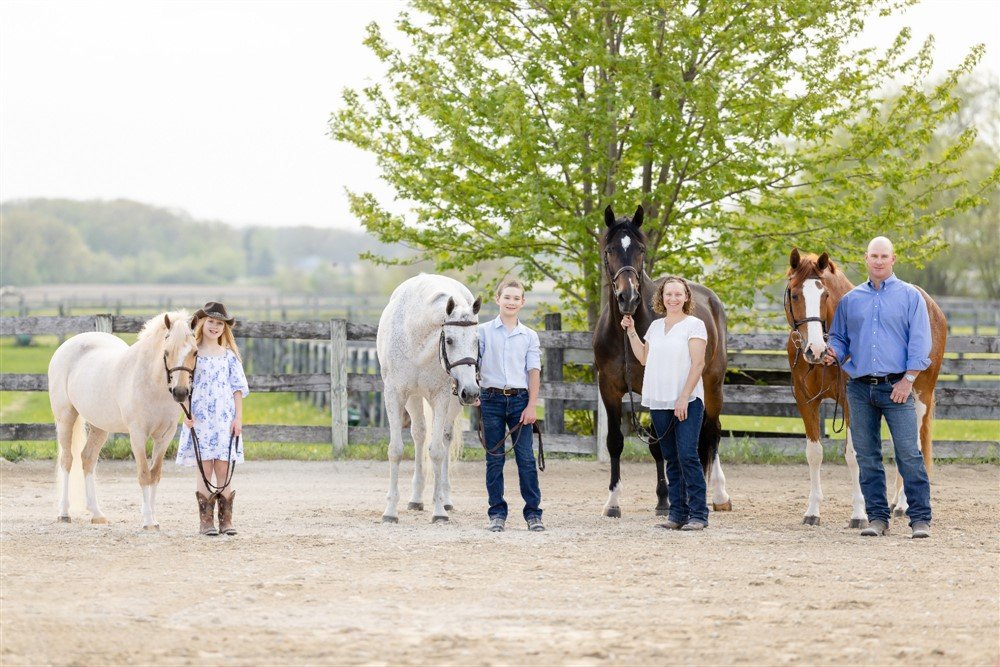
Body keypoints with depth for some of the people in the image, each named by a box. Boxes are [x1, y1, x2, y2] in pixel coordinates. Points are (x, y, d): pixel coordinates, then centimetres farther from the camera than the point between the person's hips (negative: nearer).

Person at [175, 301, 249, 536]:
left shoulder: (229, 356, 8)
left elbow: (238, 389, 7)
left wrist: (238, 418, 0)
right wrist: (187, 413, -9)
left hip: (225, 420, 1)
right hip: (200, 419, -1)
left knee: (223, 471, 1)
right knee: (205, 471, -1)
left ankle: (226, 519, 5)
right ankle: (206, 521, 2)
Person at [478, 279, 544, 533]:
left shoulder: (529, 336, 8)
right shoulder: (484, 331, 5)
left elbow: (534, 372, 4)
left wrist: (531, 406, -5)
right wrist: (473, 395, -7)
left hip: (519, 400, 0)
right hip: (491, 399, 0)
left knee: (526, 458, -3)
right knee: (494, 459, 3)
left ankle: (533, 513, 2)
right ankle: (497, 513, 8)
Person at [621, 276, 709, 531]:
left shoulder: (694, 325, -4)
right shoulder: (655, 326, 15)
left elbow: (698, 363, -10)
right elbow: (644, 357, 23)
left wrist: (684, 398, -17)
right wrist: (631, 331, 14)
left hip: (687, 402, -6)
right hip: (659, 403, 6)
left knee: (687, 456, -12)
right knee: (671, 459, 9)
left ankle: (698, 514, -9)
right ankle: (677, 513, 13)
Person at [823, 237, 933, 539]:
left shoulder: (910, 296, 3)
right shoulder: (850, 300, 12)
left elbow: (920, 342, -2)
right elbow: (839, 338, 18)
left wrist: (908, 380, -10)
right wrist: (834, 354, -5)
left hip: (896, 386, -3)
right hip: (860, 389, 3)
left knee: (909, 454, -8)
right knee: (867, 457, 5)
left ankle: (920, 518, -5)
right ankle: (877, 517, 12)